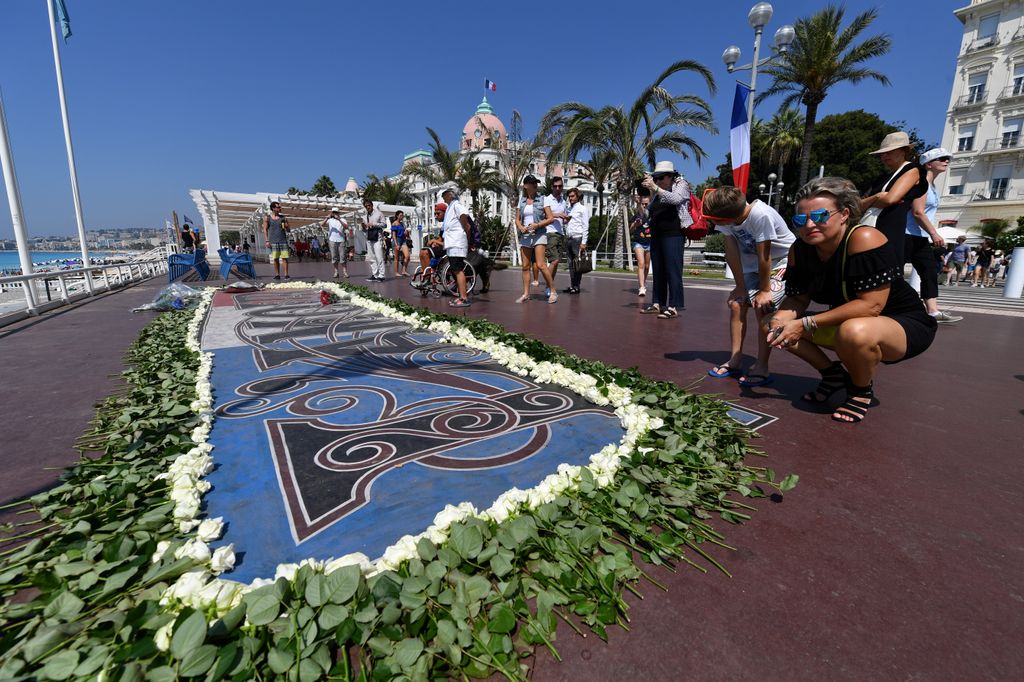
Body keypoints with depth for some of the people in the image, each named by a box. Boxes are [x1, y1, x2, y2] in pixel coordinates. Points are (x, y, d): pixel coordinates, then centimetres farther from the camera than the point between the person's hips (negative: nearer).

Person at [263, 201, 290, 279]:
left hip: (283, 240, 1)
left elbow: (288, 230, 12)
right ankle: (277, 275, 8)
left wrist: (286, 227, -11)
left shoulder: (283, 218, 9)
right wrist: (267, 241, -4)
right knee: (275, 258, 1)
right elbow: (265, 230, 4)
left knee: (285, 258, -6)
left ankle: (286, 275, -5)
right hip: (273, 241, -1)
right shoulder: (267, 218, 6)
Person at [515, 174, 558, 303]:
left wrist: (537, 225, -15)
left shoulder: (542, 200, 3)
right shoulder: (521, 201, 12)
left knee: (540, 265, -15)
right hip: (524, 236, 4)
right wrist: (521, 227, -8)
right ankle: (526, 294, 12)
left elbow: (551, 219, -1)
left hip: (539, 235, -4)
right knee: (525, 266, 5)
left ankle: (553, 291, -6)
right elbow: (517, 219, 13)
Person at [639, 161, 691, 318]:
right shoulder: (658, 192, 20)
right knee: (658, 271, 6)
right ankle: (658, 304, 10)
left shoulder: (681, 184, 4)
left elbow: (675, 199, -18)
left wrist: (655, 188, -21)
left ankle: (674, 307, -12)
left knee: (673, 271, -10)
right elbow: (650, 211, 26)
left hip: (673, 234, -7)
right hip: (656, 235, 7)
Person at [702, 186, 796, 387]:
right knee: (736, 304, -4)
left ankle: (761, 368, -12)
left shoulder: (761, 215, -35)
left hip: (783, 262, -6)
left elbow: (764, 256, -28)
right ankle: (735, 361, 4)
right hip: (754, 265, 7)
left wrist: (764, 290, -20)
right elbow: (732, 253, -12)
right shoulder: (726, 216, -16)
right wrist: (741, 286, -10)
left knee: (762, 306, -19)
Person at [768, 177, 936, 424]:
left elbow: (871, 305, -32)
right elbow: (797, 298, -4)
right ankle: (834, 374, 15)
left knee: (854, 332, -40)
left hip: (906, 324, -7)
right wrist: (779, 320, -26)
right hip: (848, 322, 7)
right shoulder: (800, 250, -8)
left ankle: (863, 392, -6)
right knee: (776, 327, -3)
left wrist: (806, 324, -34)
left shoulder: (864, 238, -28)